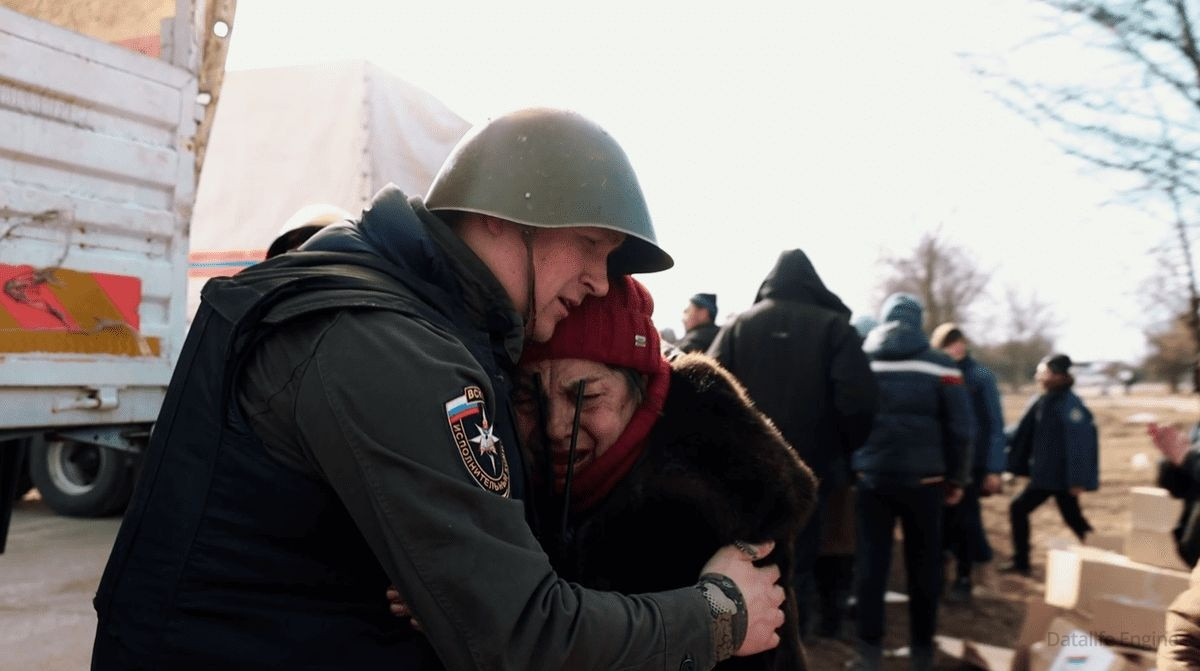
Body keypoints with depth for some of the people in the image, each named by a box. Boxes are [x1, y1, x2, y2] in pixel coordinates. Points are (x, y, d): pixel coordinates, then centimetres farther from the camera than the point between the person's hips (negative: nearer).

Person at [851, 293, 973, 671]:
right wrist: (956, 478, 7)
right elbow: (960, 428, -3)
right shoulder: (940, 365, -2)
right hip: (924, 480, -1)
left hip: (871, 477, 1)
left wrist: (847, 468, 11)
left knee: (870, 562, 7)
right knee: (924, 565, 11)